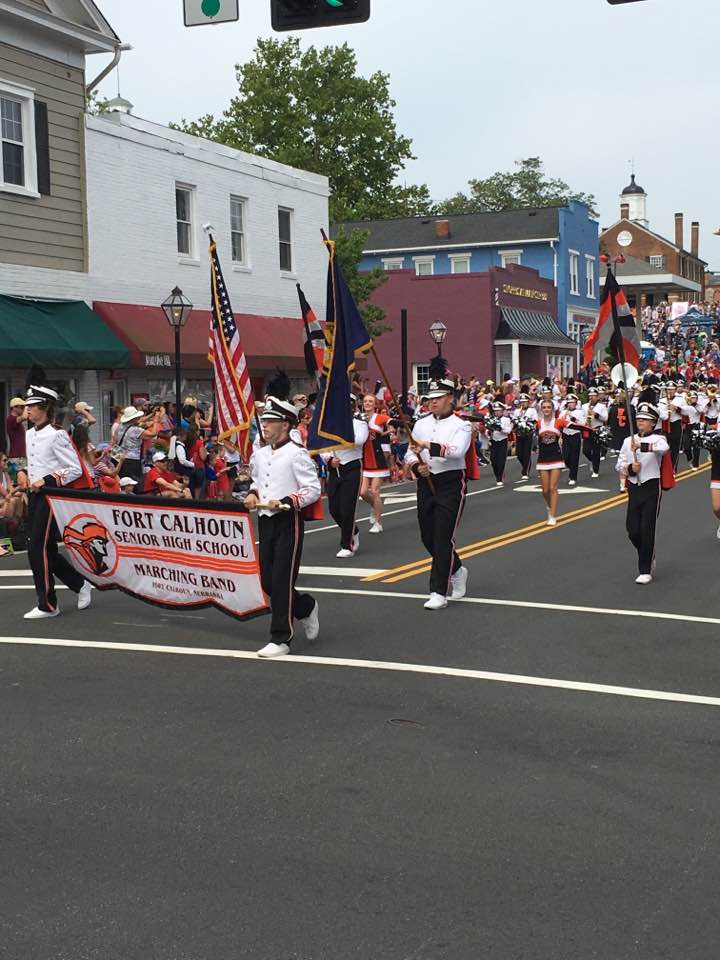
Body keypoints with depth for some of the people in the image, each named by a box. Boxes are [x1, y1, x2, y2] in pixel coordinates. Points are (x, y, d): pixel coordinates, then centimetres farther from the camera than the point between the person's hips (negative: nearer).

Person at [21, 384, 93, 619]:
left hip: (51, 496, -8)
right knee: (46, 550, 10)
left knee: (38, 549, -8)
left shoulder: (57, 435, -13)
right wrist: (33, 482, 6)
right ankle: (81, 584, 26)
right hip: (36, 496, 8)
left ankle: (47, 605, 1)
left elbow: (76, 470, -13)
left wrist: (47, 481, -17)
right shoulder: (29, 435, 12)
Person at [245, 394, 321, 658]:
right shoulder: (259, 454, 8)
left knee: (282, 581, -5)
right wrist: (253, 494, 4)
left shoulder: (297, 454, -12)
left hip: (288, 523, -7)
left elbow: (313, 489, -13)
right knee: (267, 581, 10)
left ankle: (280, 639, 4)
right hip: (265, 521, 7)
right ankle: (306, 608, 35)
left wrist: (286, 502, -23)